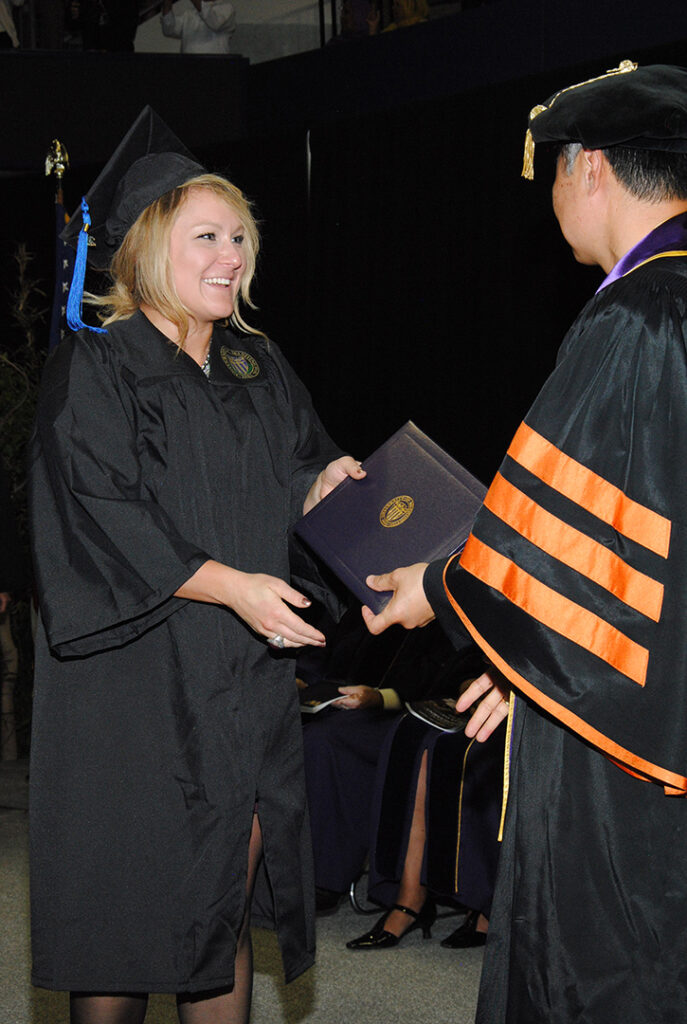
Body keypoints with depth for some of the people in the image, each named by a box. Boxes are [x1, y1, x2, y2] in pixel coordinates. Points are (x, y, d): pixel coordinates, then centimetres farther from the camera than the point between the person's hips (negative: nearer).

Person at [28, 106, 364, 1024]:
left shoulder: (260, 370, 13)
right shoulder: (92, 371, -7)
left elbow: (295, 479, 17)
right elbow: (97, 517, -16)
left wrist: (322, 485, -7)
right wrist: (227, 585, -23)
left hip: (246, 684, 6)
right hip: (134, 685, -5)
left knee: (226, 905, 8)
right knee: (127, 913, 1)